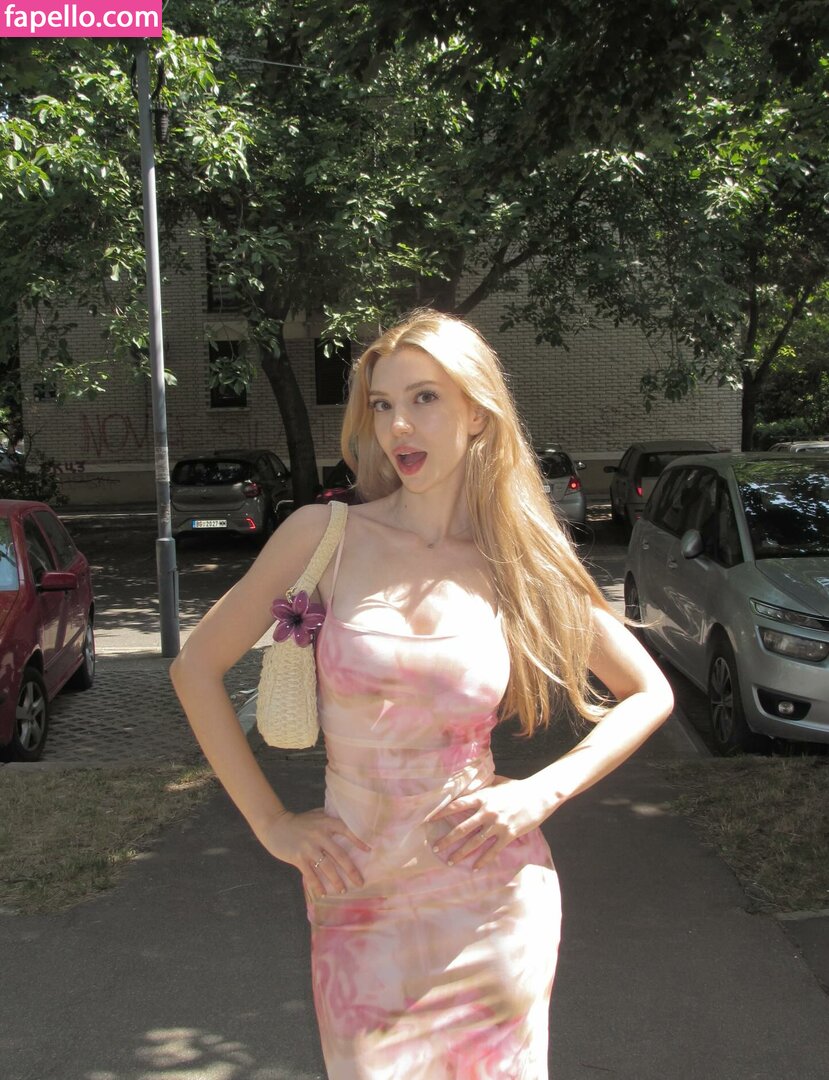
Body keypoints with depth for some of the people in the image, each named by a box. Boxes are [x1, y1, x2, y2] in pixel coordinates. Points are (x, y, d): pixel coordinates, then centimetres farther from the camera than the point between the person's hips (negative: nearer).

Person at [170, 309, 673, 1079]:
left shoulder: (521, 566, -3)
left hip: (492, 897, 1)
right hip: (355, 901, 0)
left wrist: (541, 793, -6)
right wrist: (271, 823, -3)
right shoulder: (326, 534, -6)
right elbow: (196, 667, 1)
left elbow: (649, 695, 6)